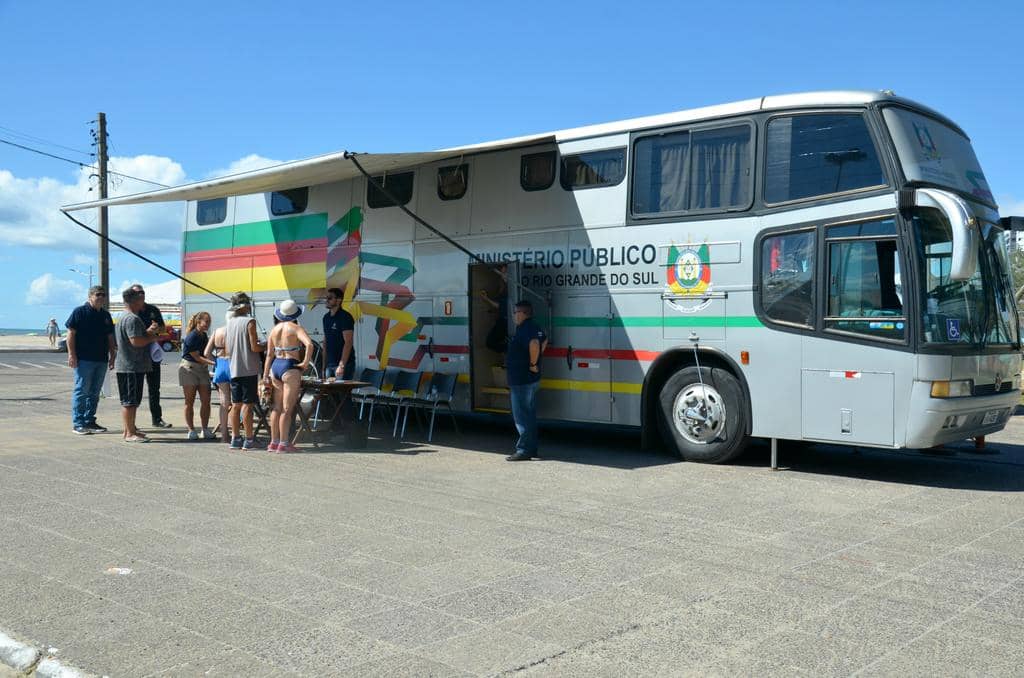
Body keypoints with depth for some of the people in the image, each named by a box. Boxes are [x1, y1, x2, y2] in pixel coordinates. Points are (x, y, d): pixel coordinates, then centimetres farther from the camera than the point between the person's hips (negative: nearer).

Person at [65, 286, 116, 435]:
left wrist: (112, 357, 16)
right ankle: (77, 423, 0)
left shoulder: (106, 315, 15)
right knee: (81, 391, -4)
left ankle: (89, 421, 17)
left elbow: (110, 338, 20)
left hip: (101, 360, 6)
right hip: (84, 359, -6)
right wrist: (71, 354, -13)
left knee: (94, 393, 10)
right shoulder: (80, 312, -4)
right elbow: (71, 334, -7)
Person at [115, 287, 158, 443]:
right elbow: (136, 341, -25)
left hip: (132, 366, 11)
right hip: (131, 367, -11)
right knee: (130, 401, -5)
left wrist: (148, 331, 2)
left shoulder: (126, 317, 18)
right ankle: (130, 433, -1)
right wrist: (152, 337, -10)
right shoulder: (132, 319, -18)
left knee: (133, 400, 17)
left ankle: (131, 429, 26)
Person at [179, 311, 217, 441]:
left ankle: (205, 429, 7)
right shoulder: (191, 337, -15)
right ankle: (191, 430, 6)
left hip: (202, 369, 7)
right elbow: (197, 357, -17)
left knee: (206, 400, 1)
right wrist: (213, 362, -23)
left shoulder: (204, 336, 9)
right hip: (189, 368, -7)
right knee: (190, 401, 0)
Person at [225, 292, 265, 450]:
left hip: (234, 369, 6)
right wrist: (266, 346, 4)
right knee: (247, 405, -4)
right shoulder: (249, 321, -10)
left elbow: (227, 349, 14)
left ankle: (235, 438, 13)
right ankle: (249, 440, -2)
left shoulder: (230, 323, 10)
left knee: (236, 405, 9)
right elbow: (255, 347, -14)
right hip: (248, 369, -6)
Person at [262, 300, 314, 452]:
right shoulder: (296, 328, -8)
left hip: (275, 366, 6)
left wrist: (265, 375, 14)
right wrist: (305, 362, -14)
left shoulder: (274, 329, 9)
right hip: (290, 368, -6)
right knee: (287, 409, -2)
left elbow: (269, 354, 11)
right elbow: (309, 344, -25)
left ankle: (274, 442, 17)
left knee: (277, 407, 13)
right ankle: (283, 444, 0)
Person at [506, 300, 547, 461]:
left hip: (521, 380, -10)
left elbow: (534, 344, -38)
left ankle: (524, 450, -2)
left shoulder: (524, 329, -20)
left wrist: (533, 364, -26)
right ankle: (531, 448, 23)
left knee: (521, 416, -5)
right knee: (530, 414, 16)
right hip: (532, 380, 10)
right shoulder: (536, 328, 12)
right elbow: (544, 340, 32)